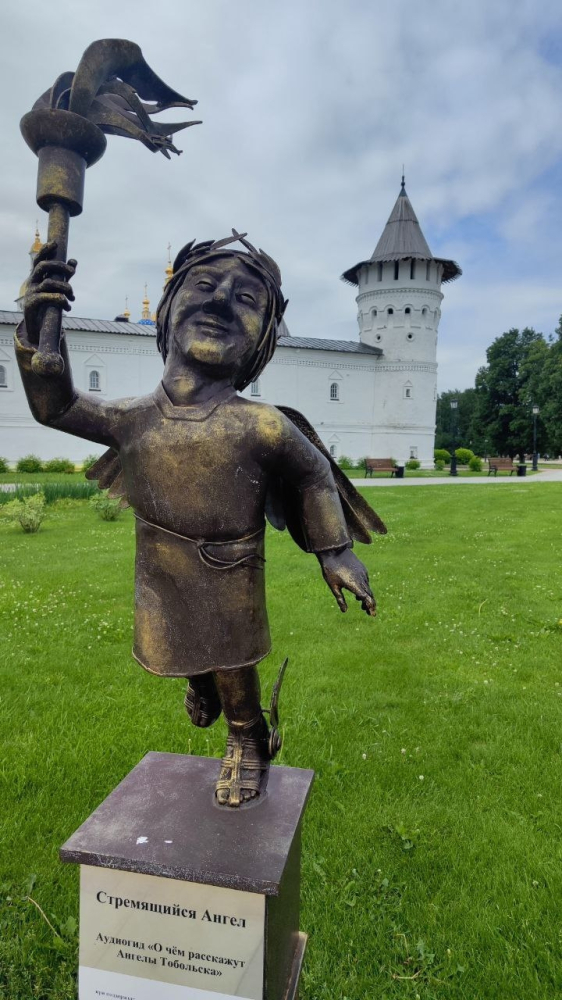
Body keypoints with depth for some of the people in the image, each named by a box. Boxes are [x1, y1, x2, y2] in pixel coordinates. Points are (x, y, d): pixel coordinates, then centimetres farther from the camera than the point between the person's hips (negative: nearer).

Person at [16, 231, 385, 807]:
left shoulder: (262, 427, -24)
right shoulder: (136, 419, -12)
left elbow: (314, 478, -8)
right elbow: (56, 407, 2)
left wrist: (334, 552, -2)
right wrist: (38, 333, -13)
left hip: (229, 592, -4)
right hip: (162, 591, 4)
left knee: (235, 679, 18)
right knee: (191, 662, 29)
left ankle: (248, 745, 49)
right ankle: (202, 693, 64)